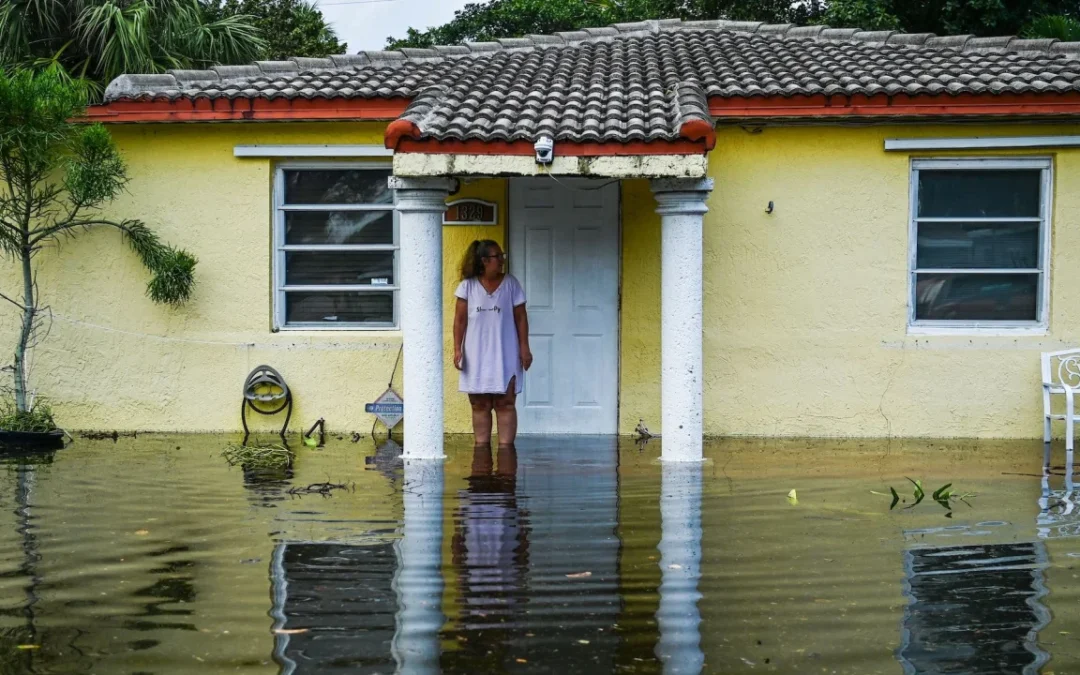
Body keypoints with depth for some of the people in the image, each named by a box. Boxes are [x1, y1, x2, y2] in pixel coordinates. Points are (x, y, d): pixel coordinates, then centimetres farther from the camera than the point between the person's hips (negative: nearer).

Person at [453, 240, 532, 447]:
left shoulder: (511, 284, 2)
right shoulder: (467, 286, 1)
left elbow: (521, 318, 3)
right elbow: (460, 320, 2)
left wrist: (524, 348, -2)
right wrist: (457, 349, -5)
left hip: (505, 355, 0)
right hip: (476, 356, 1)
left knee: (505, 404, -3)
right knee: (480, 405, 4)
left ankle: (505, 446, -2)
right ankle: (482, 445, 10)